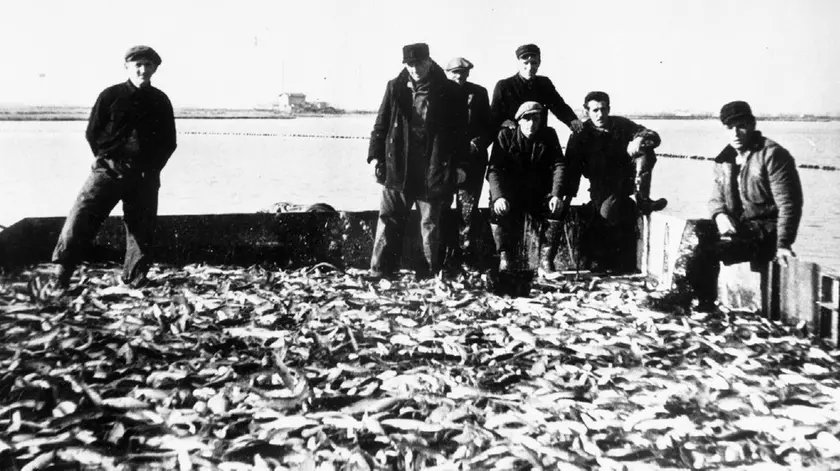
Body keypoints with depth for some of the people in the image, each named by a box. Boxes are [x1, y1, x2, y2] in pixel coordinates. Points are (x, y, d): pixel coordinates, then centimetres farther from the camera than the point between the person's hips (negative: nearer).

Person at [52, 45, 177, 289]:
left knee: (141, 227, 5)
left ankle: (135, 279, 16)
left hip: (145, 175, 2)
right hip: (110, 170, -2)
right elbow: (92, 133, 5)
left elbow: (169, 141, 11)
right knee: (82, 216, -10)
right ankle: (62, 272, -1)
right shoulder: (111, 95, 1)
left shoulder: (160, 100, 8)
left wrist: (152, 167, 2)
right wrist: (106, 160, 0)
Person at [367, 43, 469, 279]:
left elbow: (460, 131, 2)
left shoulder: (449, 92, 0)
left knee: (430, 222, 5)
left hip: (433, 169, -2)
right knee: (389, 219, 3)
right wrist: (375, 156, 3)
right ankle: (380, 270, 9)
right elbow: (381, 124, 9)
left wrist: (460, 165, -1)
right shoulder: (395, 88, 6)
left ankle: (430, 273, 14)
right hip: (397, 166, 2)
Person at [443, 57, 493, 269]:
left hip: (472, 158, 0)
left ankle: (467, 252, 6)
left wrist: (476, 144, -7)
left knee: (468, 207, -3)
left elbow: (490, 126, 7)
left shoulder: (478, 93, 7)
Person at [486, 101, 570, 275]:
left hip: (540, 194, 2)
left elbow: (559, 165, -5)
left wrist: (557, 194, -23)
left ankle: (546, 261, -18)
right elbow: (494, 168, -11)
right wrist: (498, 196, -29)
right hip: (512, 194, -2)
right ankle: (505, 259, -14)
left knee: (556, 209, -27)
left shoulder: (549, 136, 3)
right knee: (498, 211, -31)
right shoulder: (506, 135, -3)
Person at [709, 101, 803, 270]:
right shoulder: (724, 160, 12)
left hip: (765, 234, -7)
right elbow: (716, 199, 16)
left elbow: (789, 204, -12)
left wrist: (783, 244, -20)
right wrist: (719, 215, -9)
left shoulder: (773, 155, -8)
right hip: (735, 229, 7)